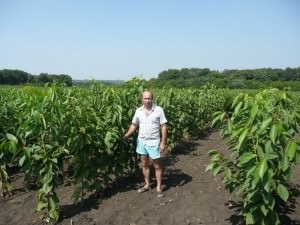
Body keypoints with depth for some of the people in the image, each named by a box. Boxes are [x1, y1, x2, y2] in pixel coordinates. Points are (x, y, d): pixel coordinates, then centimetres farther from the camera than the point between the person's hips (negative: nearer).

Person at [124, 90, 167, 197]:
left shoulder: (159, 110, -11)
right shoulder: (138, 111, 0)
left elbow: (163, 126, -10)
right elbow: (134, 125, 10)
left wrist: (163, 143, -13)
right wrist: (126, 135, 0)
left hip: (154, 142, -4)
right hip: (141, 141, 4)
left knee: (157, 165, 6)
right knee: (144, 164, 15)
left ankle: (159, 187, 19)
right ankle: (147, 185, 31)